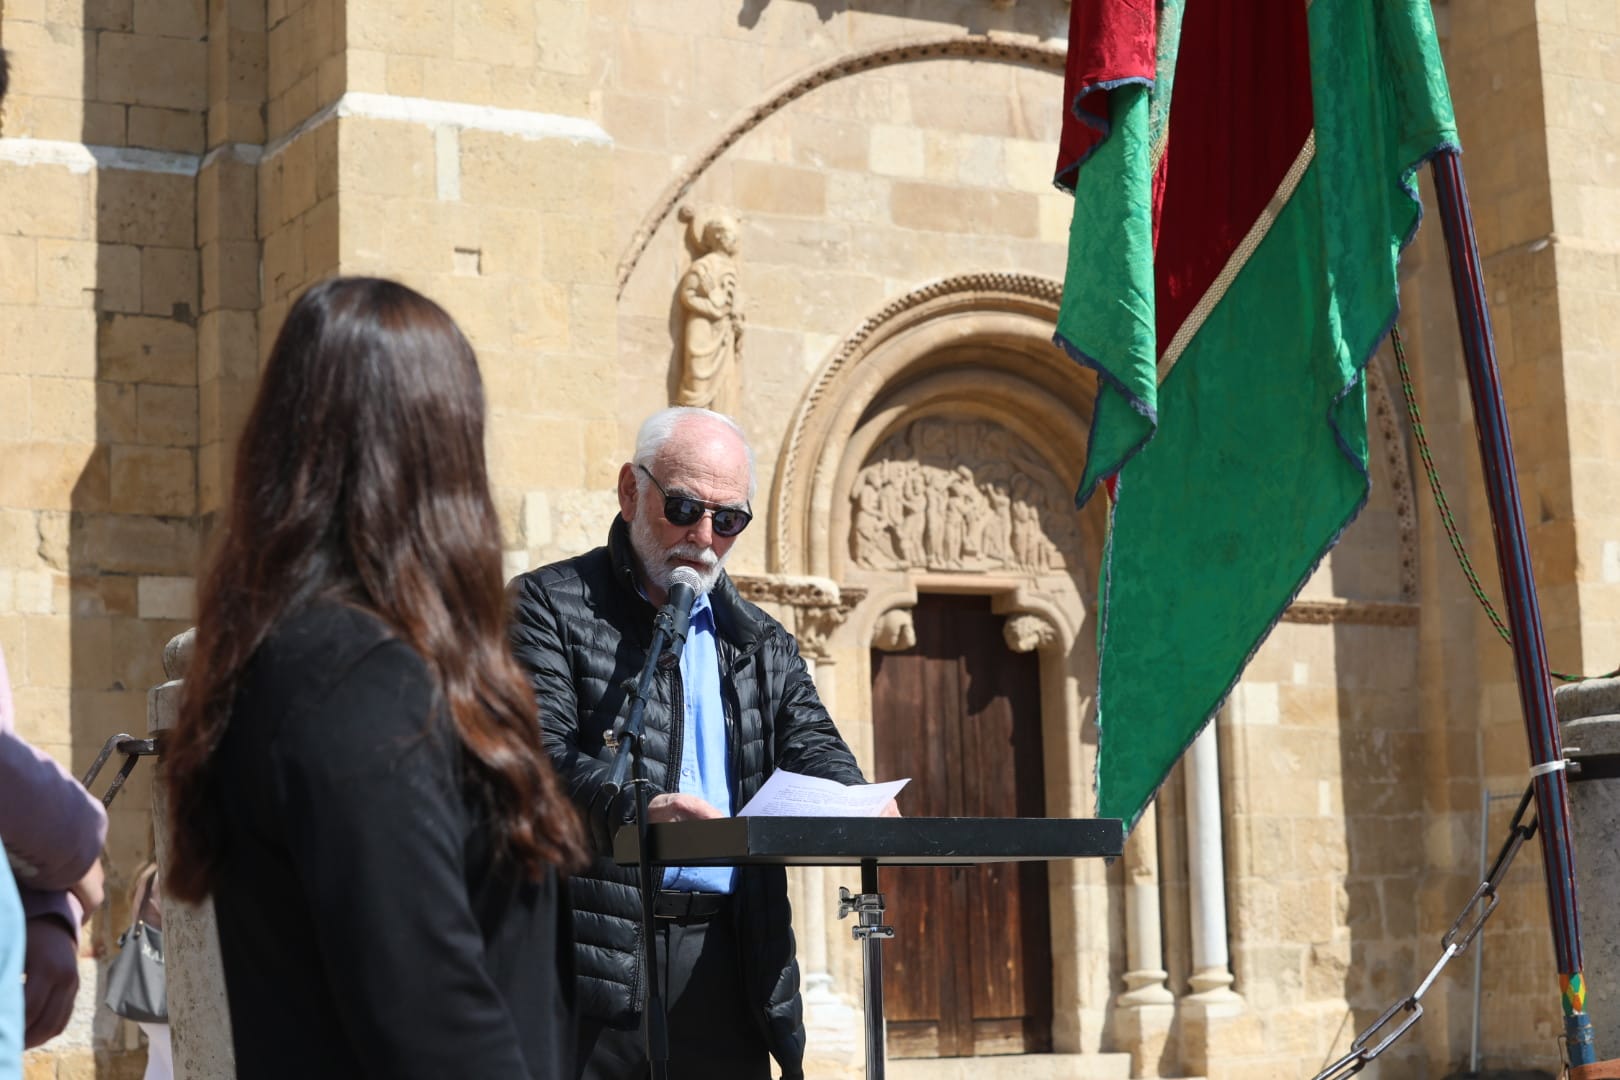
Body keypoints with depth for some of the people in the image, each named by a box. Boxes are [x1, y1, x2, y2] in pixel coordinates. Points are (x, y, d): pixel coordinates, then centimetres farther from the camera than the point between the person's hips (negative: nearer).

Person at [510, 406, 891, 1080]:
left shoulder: (762, 643, 21)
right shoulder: (550, 606, 3)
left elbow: (811, 745, 10)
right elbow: (539, 749, -11)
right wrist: (634, 810, -30)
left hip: (734, 965, 5)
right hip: (603, 960, -5)